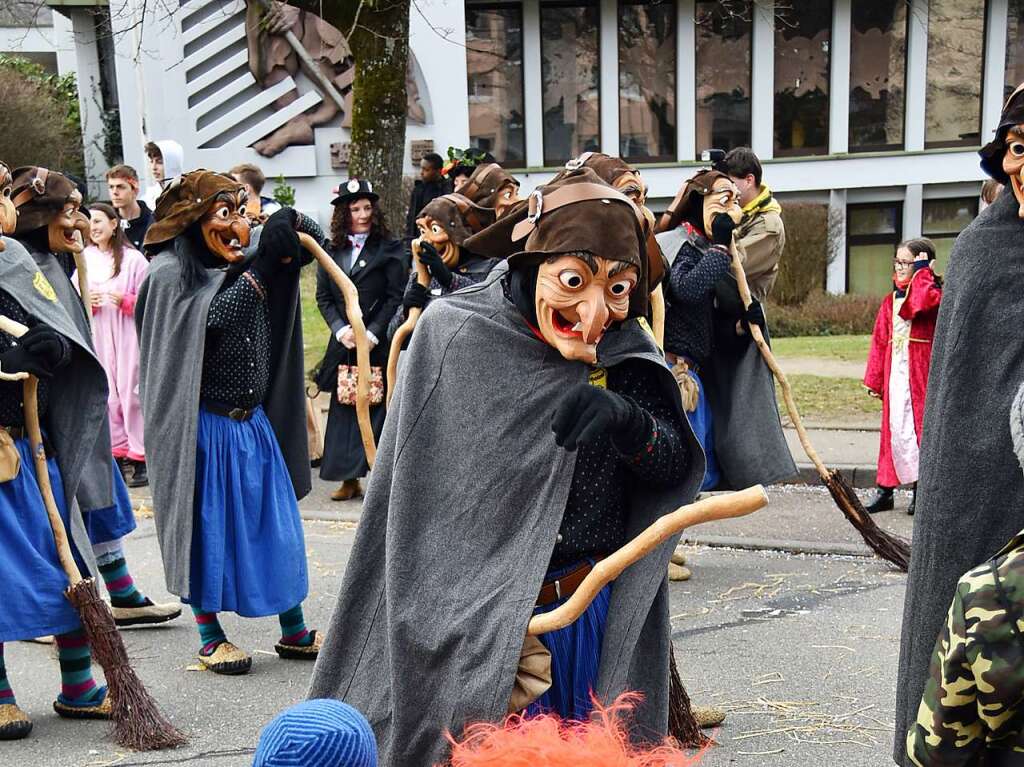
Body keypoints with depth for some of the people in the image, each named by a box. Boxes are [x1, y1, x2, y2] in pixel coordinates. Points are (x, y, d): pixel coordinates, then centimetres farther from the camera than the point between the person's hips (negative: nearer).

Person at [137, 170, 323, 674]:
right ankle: (210, 637, 22)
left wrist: (294, 227, -6)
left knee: (278, 524, 10)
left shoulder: (250, 268, 7)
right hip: (203, 428, -6)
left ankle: (294, 632, 22)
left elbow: (312, 243, 16)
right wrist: (261, 267, -23)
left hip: (254, 424, 6)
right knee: (206, 529, 5)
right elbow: (212, 320, -25)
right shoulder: (170, 274, -10)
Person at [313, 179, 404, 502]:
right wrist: (341, 329, -6)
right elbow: (323, 297, 9)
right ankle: (349, 479, 12)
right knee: (343, 409, 4)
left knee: (376, 408, -4)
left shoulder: (388, 248, 0)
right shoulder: (332, 250, 10)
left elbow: (396, 297, -5)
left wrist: (372, 333, -13)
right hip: (343, 343, 4)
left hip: (379, 342, -3)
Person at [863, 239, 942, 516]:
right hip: (894, 372, 5)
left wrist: (922, 272, -15)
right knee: (894, 428, 8)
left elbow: (918, 303, -29)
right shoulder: (890, 300, 14)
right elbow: (880, 341, 13)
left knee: (921, 425, -1)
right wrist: (875, 379, 10)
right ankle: (885, 489, 12)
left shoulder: (934, 294, -3)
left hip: (922, 372, -5)